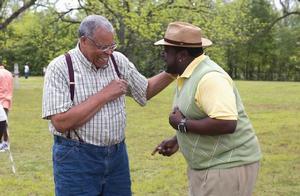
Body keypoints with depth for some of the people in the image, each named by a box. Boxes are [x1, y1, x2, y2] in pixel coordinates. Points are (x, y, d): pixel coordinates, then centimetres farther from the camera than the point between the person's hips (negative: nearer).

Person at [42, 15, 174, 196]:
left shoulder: (118, 60, 2)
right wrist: (103, 96, -16)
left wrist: (172, 73, 2)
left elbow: (145, 91, 17)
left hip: (117, 154, 5)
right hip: (77, 158, -4)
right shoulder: (60, 68, -12)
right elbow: (60, 123, -20)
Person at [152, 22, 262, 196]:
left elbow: (226, 123, -32)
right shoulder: (188, 75, 9)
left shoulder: (209, 77, -23)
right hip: (206, 165, 10)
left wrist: (182, 124, -23)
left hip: (227, 167, -9)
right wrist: (177, 141, 8)